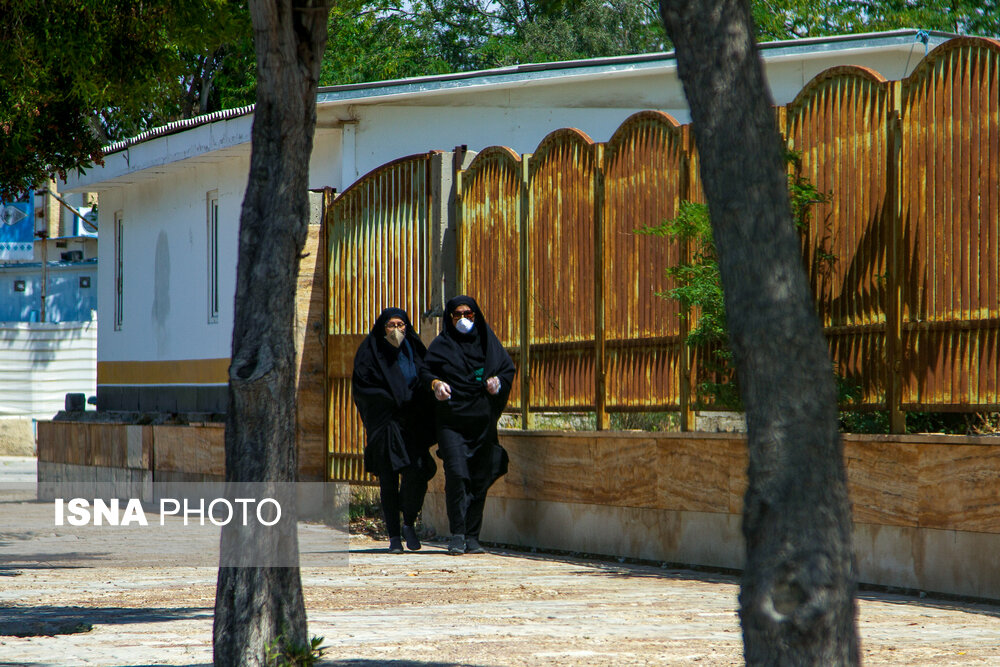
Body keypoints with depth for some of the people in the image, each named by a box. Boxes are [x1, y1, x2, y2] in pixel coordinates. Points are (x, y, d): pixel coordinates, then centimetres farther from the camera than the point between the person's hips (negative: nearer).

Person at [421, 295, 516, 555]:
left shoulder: (487, 341, 12)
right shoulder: (441, 344, 7)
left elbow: (508, 368, 12)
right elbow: (426, 371, 3)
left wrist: (498, 382, -9)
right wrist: (436, 383, -18)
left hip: (482, 420, 3)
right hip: (452, 419, -3)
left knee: (479, 480, 1)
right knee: (456, 474, -16)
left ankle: (472, 537, 8)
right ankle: (457, 535, -12)